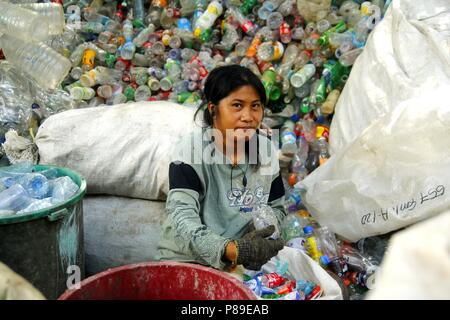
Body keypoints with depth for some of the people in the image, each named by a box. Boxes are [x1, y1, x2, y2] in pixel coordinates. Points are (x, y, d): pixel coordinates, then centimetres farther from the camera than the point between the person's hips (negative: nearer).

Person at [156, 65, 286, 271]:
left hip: (245, 262, 4)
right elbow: (183, 217, -25)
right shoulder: (192, 152, -14)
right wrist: (232, 250, -41)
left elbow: (276, 207, 12)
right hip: (187, 260, -4)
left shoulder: (266, 149, 1)